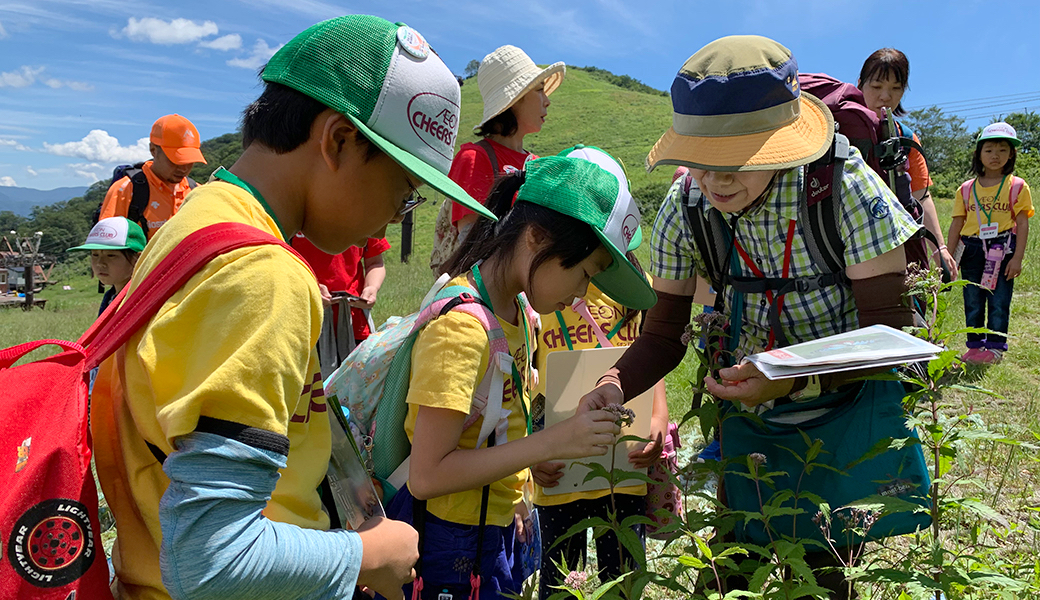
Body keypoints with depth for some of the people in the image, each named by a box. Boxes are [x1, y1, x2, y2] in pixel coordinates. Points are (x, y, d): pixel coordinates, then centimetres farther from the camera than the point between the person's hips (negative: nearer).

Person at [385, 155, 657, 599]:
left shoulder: (517, 308, 4)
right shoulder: (460, 326, -23)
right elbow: (427, 474, -25)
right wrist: (549, 443, -25)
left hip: (493, 533, 8)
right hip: (447, 548, -8)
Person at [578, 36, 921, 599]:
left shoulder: (846, 188, -25)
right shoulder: (683, 209, -16)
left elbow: (889, 328, -21)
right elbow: (663, 335, -8)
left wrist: (794, 381, -37)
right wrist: (614, 385, -29)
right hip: (747, 411, 3)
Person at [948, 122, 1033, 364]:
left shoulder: (1017, 187, 2)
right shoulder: (966, 189, 7)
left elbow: (1022, 224, 0)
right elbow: (957, 224, 8)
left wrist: (1017, 257, -7)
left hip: (1003, 250, -2)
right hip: (972, 249, 2)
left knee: (999, 303, 1)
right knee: (973, 303, 8)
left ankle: (996, 346, 12)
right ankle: (975, 345, 18)